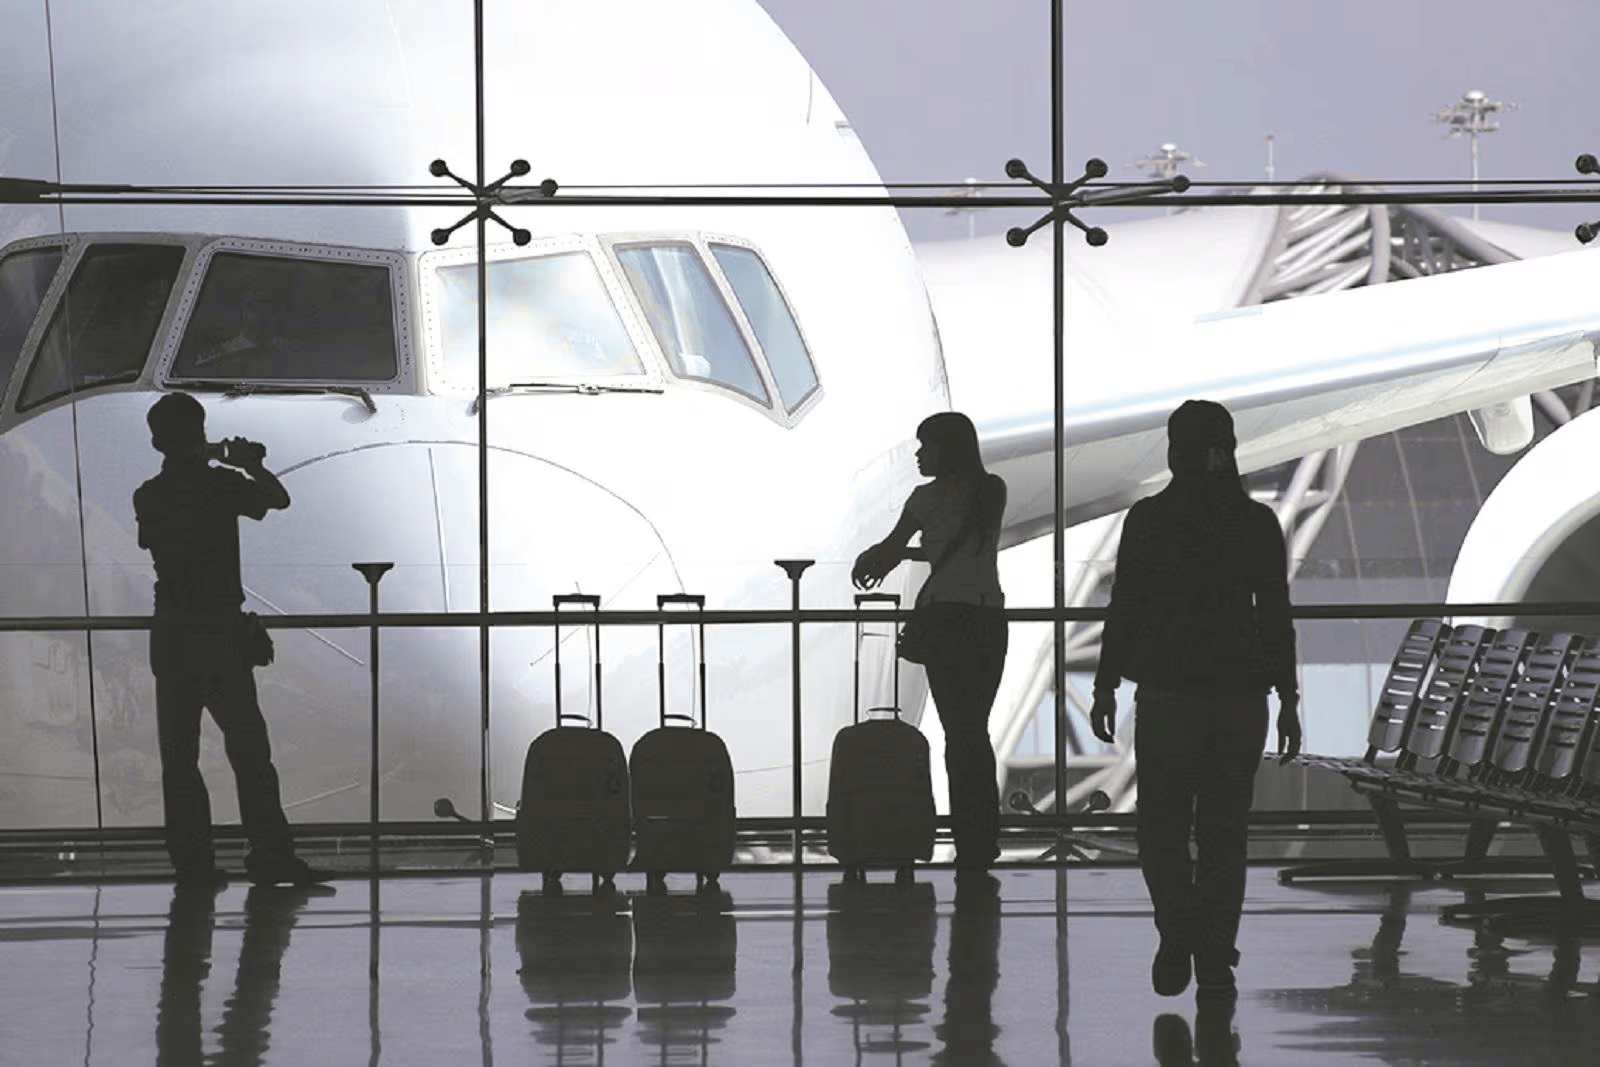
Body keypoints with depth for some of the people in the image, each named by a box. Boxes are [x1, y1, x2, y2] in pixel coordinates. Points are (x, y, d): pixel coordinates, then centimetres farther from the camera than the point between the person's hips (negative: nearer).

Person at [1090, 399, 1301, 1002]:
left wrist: (1106, 687, 6)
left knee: (1162, 824, 11)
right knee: (1224, 833, 8)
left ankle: (1177, 931, -6)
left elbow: (1124, 609, -4)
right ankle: (1214, 966, 7)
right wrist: (1288, 700, 7)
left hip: (1167, 693, -2)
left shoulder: (1148, 520, -6)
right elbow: (1276, 617, 1)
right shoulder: (1258, 523, -1)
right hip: (1241, 694, 2)